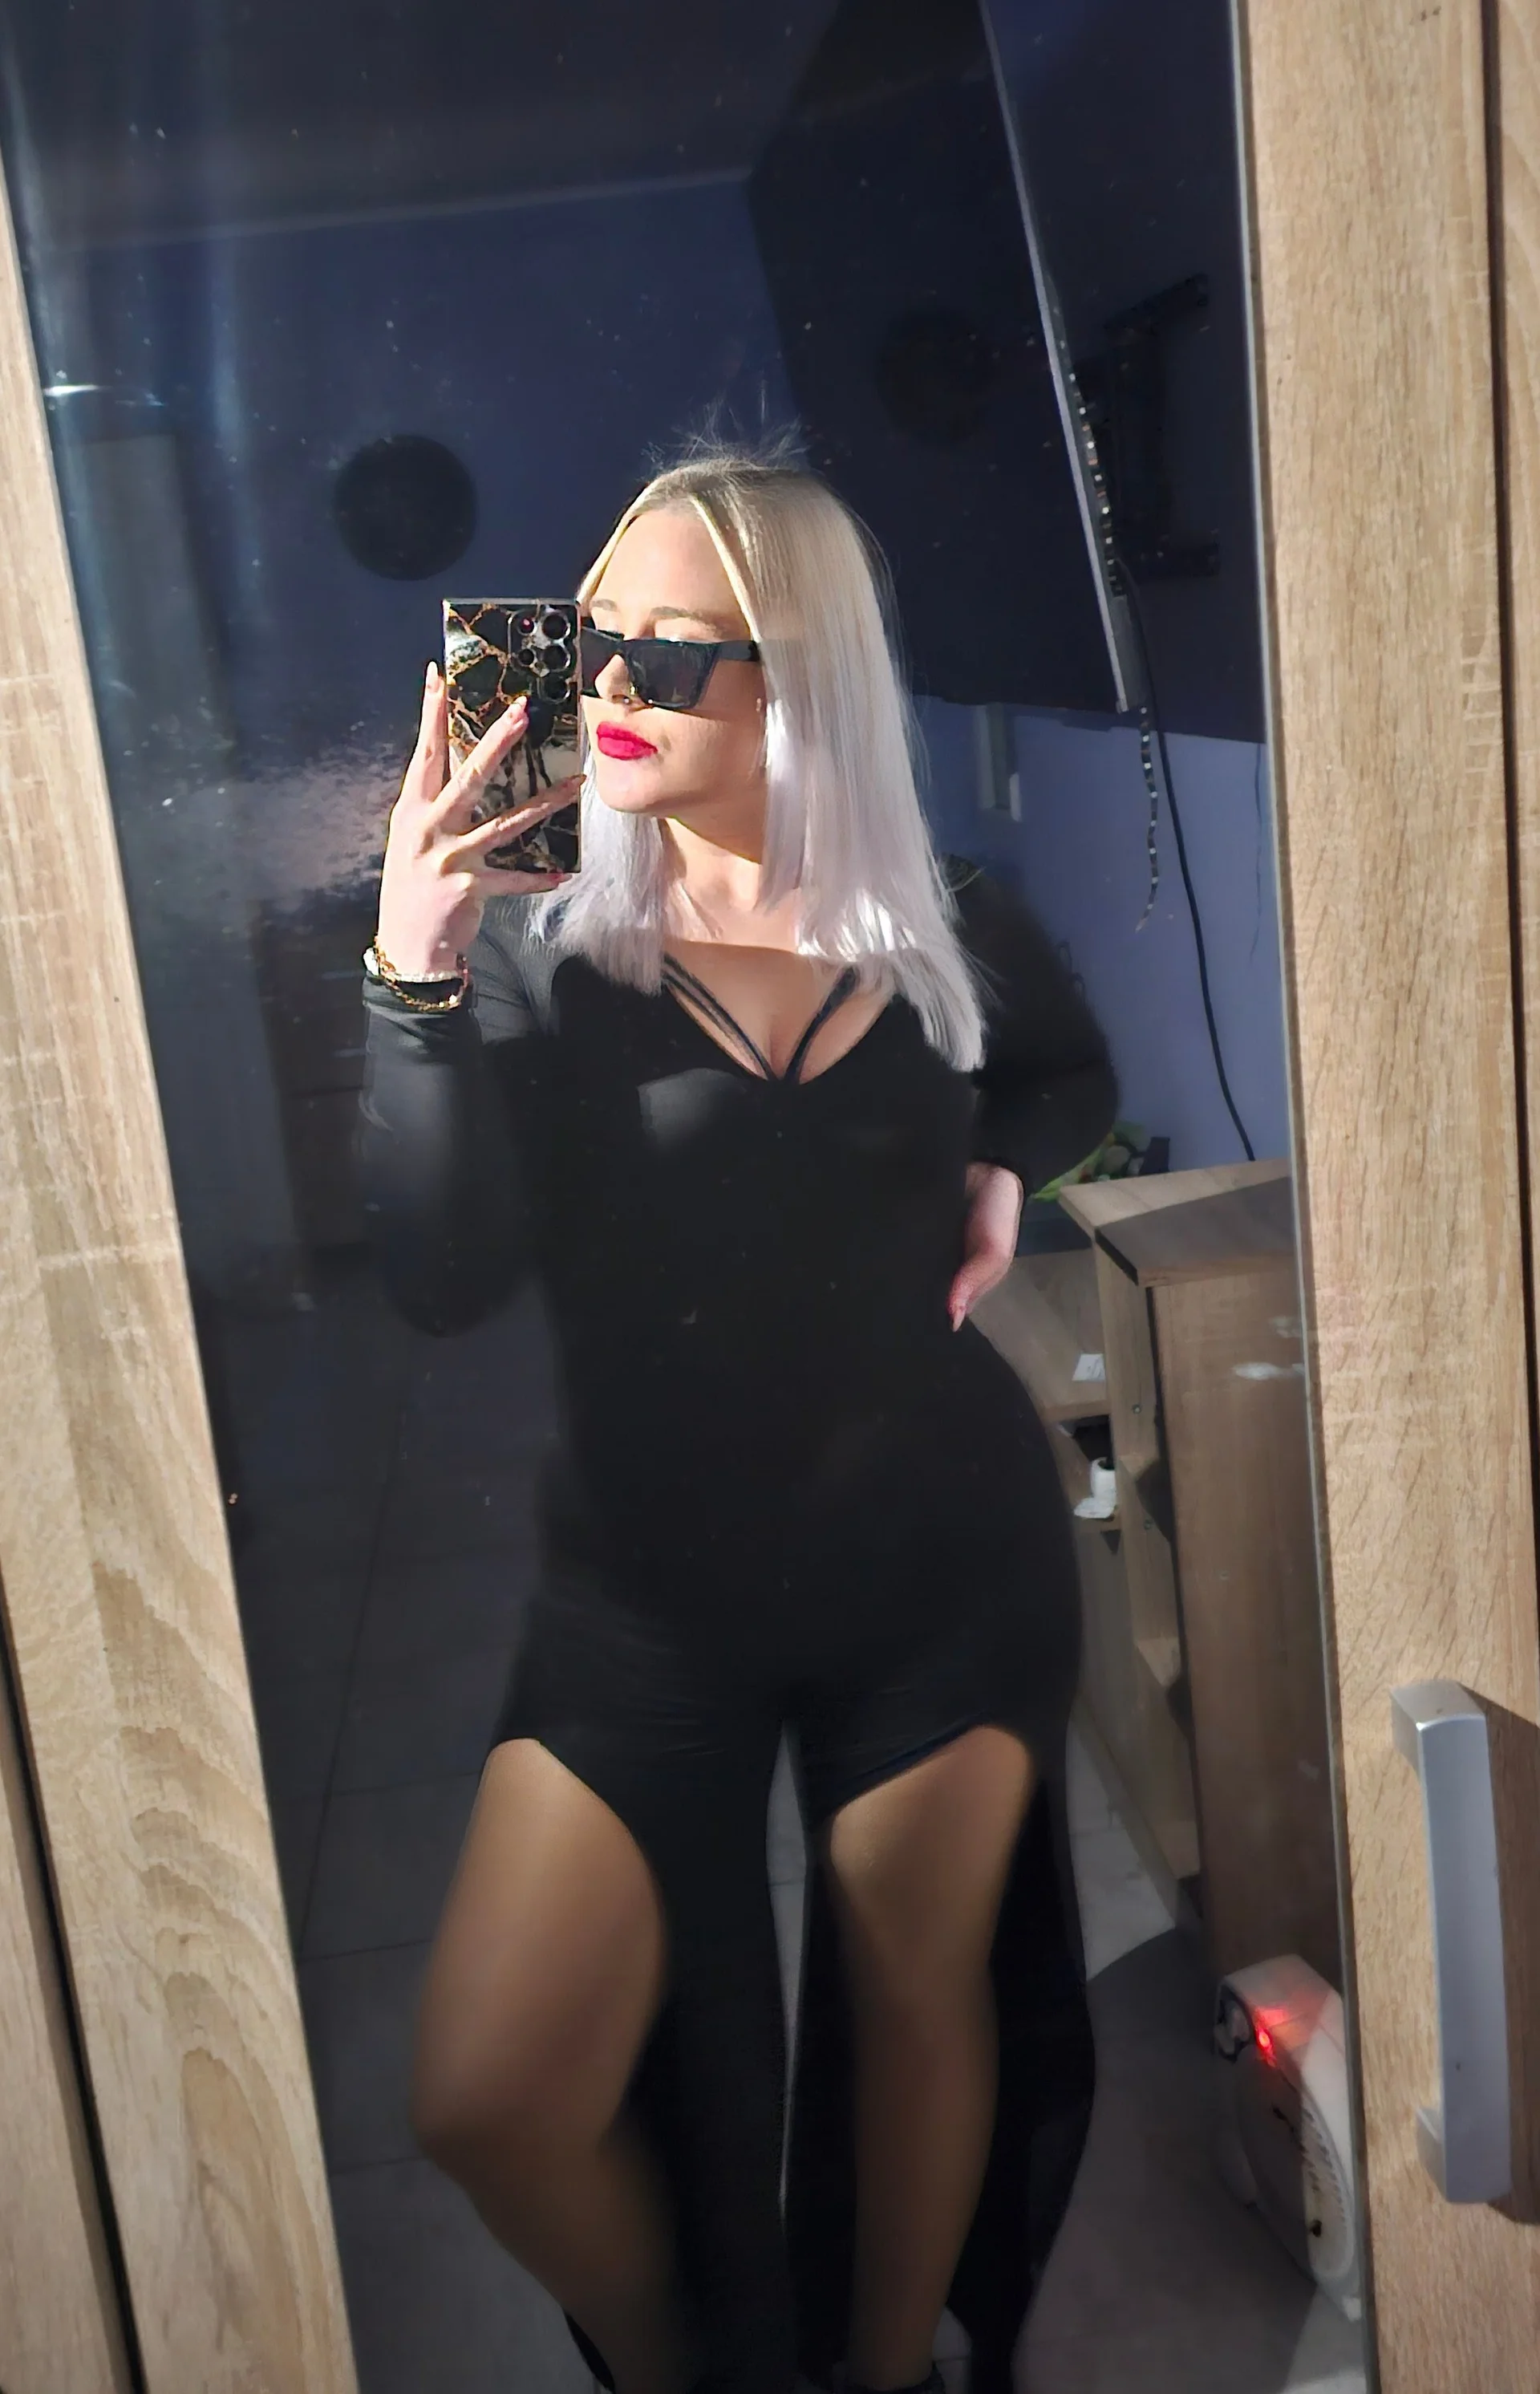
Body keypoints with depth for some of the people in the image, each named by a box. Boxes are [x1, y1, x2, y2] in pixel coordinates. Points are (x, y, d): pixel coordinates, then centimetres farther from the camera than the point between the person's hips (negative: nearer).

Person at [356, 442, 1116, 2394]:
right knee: (485, 2103, -4)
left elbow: (1078, 1080, 19)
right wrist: (413, 984, -30)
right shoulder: (540, 953, -8)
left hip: (943, 1566, 1)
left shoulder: (951, 938, -4)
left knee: (921, 1985, 17)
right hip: (649, 1591, 0)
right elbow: (441, 1280, -20)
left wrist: (1001, 1173, -2)